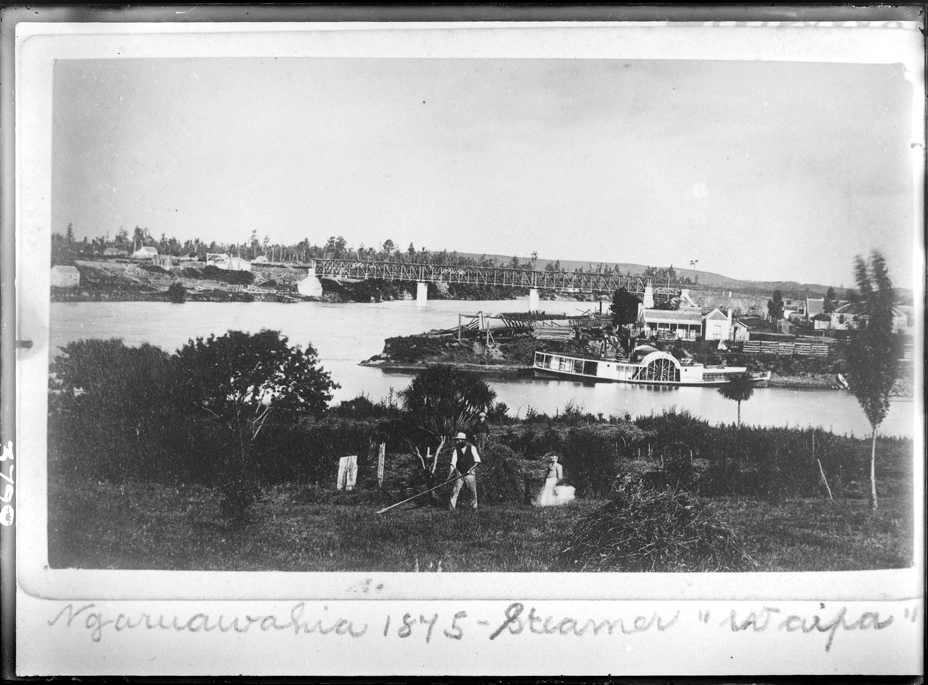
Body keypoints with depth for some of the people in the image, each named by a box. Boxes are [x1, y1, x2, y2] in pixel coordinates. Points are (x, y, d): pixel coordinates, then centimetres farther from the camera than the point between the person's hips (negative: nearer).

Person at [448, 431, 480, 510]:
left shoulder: (472, 448, -2)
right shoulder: (456, 450, 2)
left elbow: (477, 461, -4)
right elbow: (453, 464, -4)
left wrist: (470, 469, -16)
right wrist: (449, 476, -15)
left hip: (470, 474, -1)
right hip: (459, 474, 1)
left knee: (473, 492, 6)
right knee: (455, 491, -9)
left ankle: (474, 506, 24)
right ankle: (451, 508, -8)